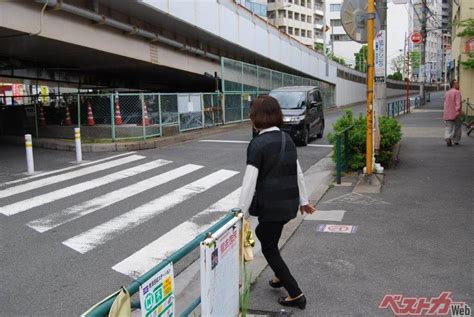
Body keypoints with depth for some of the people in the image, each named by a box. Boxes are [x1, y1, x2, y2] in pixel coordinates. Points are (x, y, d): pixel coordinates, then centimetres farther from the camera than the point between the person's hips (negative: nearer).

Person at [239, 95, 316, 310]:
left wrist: (242, 211, -11)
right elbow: (298, 172, 12)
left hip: (271, 204, -7)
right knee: (264, 233, 29)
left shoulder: (258, 144, -16)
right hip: (290, 202, 8)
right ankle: (281, 276, 39)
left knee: (269, 248, 9)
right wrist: (303, 200, 22)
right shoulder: (286, 139, 6)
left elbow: (250, 181, -18)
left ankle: (296, 294, 12)